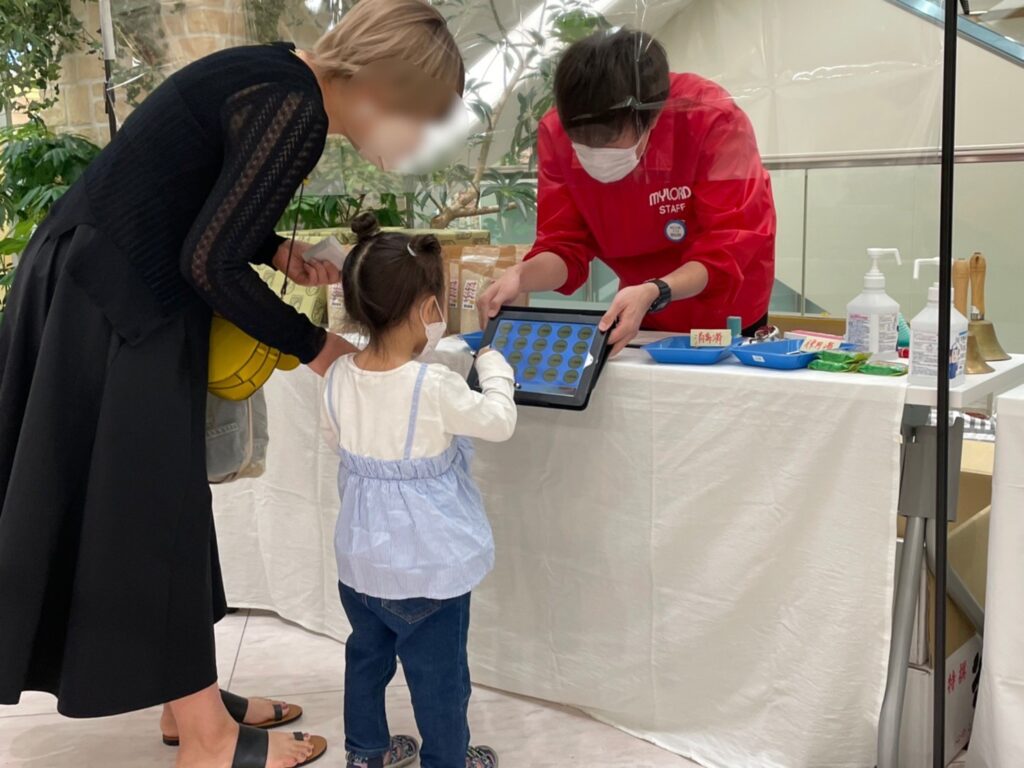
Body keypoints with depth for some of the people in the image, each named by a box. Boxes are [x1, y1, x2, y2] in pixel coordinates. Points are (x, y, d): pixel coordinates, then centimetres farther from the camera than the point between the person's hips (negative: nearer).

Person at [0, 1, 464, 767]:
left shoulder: (275, 75, 10)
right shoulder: (295, 108, -19)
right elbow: (209, 264, -20)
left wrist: (279, 252, 4)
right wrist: (312, 346, -9)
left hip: (96, 285, 10)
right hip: (111, 304, -10)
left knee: (150, 504, 14)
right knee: (148, 509, -1)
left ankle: (188, 702, 28)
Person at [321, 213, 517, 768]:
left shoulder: (339, 377, -10)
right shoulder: (434, 386, -28)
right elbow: (499, 421, -14)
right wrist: (493, 364, 2)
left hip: (360, 558, 6)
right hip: (427, 565, -6)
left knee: (367, 653, 24)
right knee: (438, 671, 13)